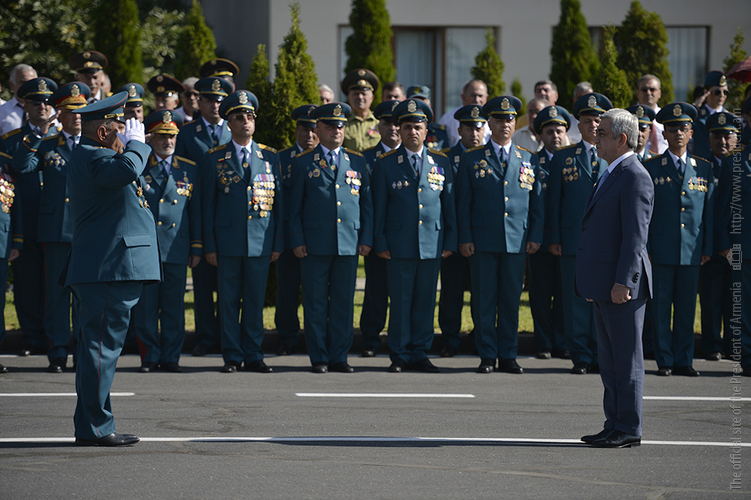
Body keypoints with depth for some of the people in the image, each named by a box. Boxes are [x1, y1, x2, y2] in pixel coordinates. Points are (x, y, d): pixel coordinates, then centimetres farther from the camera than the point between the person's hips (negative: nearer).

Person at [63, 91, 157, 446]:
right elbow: (126, 170, -32)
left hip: (109, 271, 12)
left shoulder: (89, 157, 22)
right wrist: (136, 144, -16)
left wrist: (132, 145, 17)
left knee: (99, 347, 13)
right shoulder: (90, 158, -13)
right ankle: (94, 428, -8)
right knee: (101, 346, -9)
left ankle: (92, 427, 19)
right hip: (109, 270, -12)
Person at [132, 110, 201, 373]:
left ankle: (170, 358, 11)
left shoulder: (188, 169, 11)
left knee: (174, 306, 4)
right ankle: (149, 357, 7)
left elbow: (195, 210, 13)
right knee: (145, 305, 0)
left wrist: (197, 247, 9)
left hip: (177, 249, 2)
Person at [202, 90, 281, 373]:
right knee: (228, 300, 1)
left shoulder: (270, 157, 9)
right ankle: (232, 357, 8)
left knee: (255, 300, 4)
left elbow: (278, 201, 10)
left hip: (261, 242, 1)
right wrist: (209, 245, -2)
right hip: (227, 240, -1)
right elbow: (208, 204, 4)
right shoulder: (215, 158, 4)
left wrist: (278, 242, 4)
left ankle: (253, 356, 10)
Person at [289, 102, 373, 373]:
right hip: (315, 246, -2)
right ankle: (319, 358, 7)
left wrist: (366, 239, 5)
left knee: (344, 303, 3)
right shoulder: (303, 163, 5)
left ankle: (339, 357, 10)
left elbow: (366, 203, 13)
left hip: (349, 245, 2)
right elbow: (294, 206, 5)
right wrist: (297, 241, -3)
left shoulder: (357, 162, 12)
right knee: (315, 304, 1)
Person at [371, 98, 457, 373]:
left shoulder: (441, 162, 9)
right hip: (399, 244, -2)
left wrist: (450, 241, 6)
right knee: (400, 301, 0)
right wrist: (380, 243, -2)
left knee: (425, 301, 5)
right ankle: (400, 355, 7)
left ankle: (420, 354, 12)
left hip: (432, 244, 2)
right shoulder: (385, 164, 3)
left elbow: (449, 203, 11)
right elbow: (379, 206, 4)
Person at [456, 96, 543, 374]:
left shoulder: (528, 160, 11)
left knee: (511, 300, 4)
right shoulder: (472, 160, 6)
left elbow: (537, 203, 12)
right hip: (482, 243, -1)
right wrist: (465, 238, -3)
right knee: (484, 301, 0)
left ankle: (508, 356, 10)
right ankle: (487, 356, 6)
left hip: (517, 242, 1)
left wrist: (535, 236, 3)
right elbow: (463, 203, 5)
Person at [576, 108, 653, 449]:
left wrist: (623, 281, -23)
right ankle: (615, 426, 18)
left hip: (622, 286, -10)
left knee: (626, 358, -4)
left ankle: (628, 430, 0)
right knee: (609, 359, 13)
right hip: (603, 285, 10)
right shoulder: (611, 175, 18)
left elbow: (635, 236, -19)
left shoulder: (635, 178, -13)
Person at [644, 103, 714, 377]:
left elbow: (709, 210, 11)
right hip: (661, 250, -2)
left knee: (687, 306, 5)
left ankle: (684, 360, 12)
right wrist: (643, 248, -4)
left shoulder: (703, 168, 9)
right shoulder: (651, 167, 2)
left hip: (692, 251, 2)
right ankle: (665, 361, 7)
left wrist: (708, 248, 6)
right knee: (661, 306, 0)